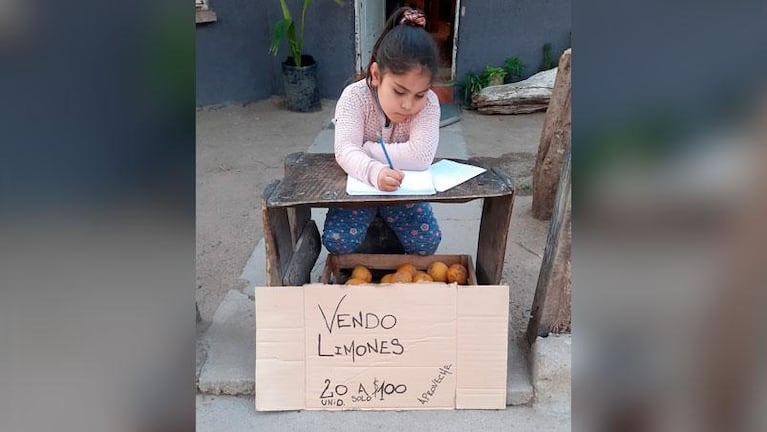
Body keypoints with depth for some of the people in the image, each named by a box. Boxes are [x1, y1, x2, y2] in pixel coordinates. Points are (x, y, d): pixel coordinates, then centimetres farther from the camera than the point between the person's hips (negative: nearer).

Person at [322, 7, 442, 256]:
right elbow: (345, 151, -34)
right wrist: (374, 172, -56)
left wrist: (364, 150, -28)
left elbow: (420, 158, -34)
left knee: (427, 242, -17)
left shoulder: (428, 103, -20)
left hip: (403, 189, 1)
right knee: (337, 241, -21)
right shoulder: (354, 96, -22)